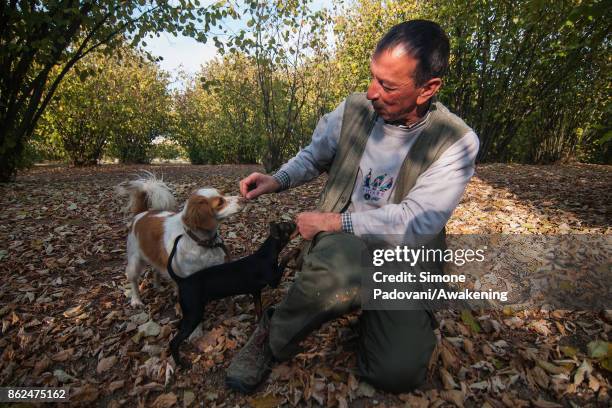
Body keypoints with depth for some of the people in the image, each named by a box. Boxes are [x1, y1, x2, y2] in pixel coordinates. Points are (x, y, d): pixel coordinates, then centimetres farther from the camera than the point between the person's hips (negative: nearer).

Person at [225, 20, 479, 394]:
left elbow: (416, 222, -19)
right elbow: (313, 157, 14)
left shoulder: (456, 142, -12)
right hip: (341, 240, 1)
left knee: (399, 373, -17)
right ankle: (272, 339, -7)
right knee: (343, 265, -38)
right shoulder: (352, 110, -2)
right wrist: (277, 181, -5)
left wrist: (334, 222, -18)